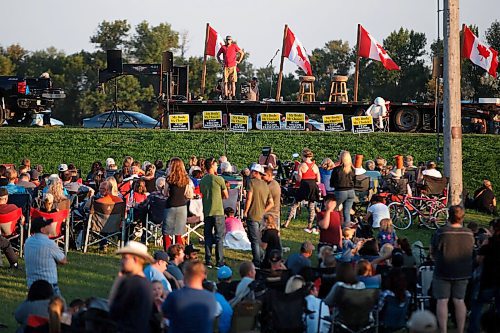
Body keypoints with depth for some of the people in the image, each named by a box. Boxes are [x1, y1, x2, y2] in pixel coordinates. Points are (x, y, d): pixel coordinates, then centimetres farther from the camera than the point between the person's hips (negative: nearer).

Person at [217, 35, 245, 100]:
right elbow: (218, 55, 22)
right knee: (225, 82, -2)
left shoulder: (234, 46, 4)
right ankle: (226, 96, -1)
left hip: (233, 66, -2)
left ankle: (233, 96, -4)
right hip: (226, 67, 2)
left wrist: (239, 61, 4)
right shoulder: (223, 47, 9)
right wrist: (220, 62, 8)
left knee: (233, 82, -4)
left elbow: (242, 53, 10)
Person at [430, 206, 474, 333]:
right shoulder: (469, 234, -4)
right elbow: (470, 254, 9)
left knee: (442, 301, 3)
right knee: (459, 301, 11)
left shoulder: (441, 232, -14)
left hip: (443, 271, -3)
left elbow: (432, 253, -3)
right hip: (463, 273, 3)